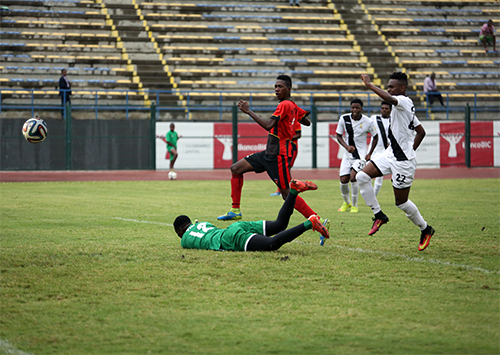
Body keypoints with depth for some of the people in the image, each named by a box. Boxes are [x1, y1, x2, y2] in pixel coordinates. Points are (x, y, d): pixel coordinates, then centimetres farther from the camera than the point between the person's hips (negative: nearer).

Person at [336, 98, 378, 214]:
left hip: (361, 155, -3)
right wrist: (347, 147, -15)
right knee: (343, 180, -2)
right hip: (348, 154, 3)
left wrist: (370, 154, 1)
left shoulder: (368, 122, -11)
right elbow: (339, 136, 3)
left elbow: (375, 137, 5)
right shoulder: (344, 119, -6)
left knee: (353, 177, -21)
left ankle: (354, 205, -1)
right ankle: (346, 202, 27)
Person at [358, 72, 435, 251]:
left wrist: (369, 84, -31)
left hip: (403, 161, -9)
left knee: (401, 202, 1)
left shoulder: (404, 101, -14)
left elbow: (389, 98, -39)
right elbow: (421, 132, 22)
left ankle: (425, 229, 22)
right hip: (390, 155, 9)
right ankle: (378, 215, 2)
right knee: (362, 176, -7)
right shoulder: (401, 106, 14)